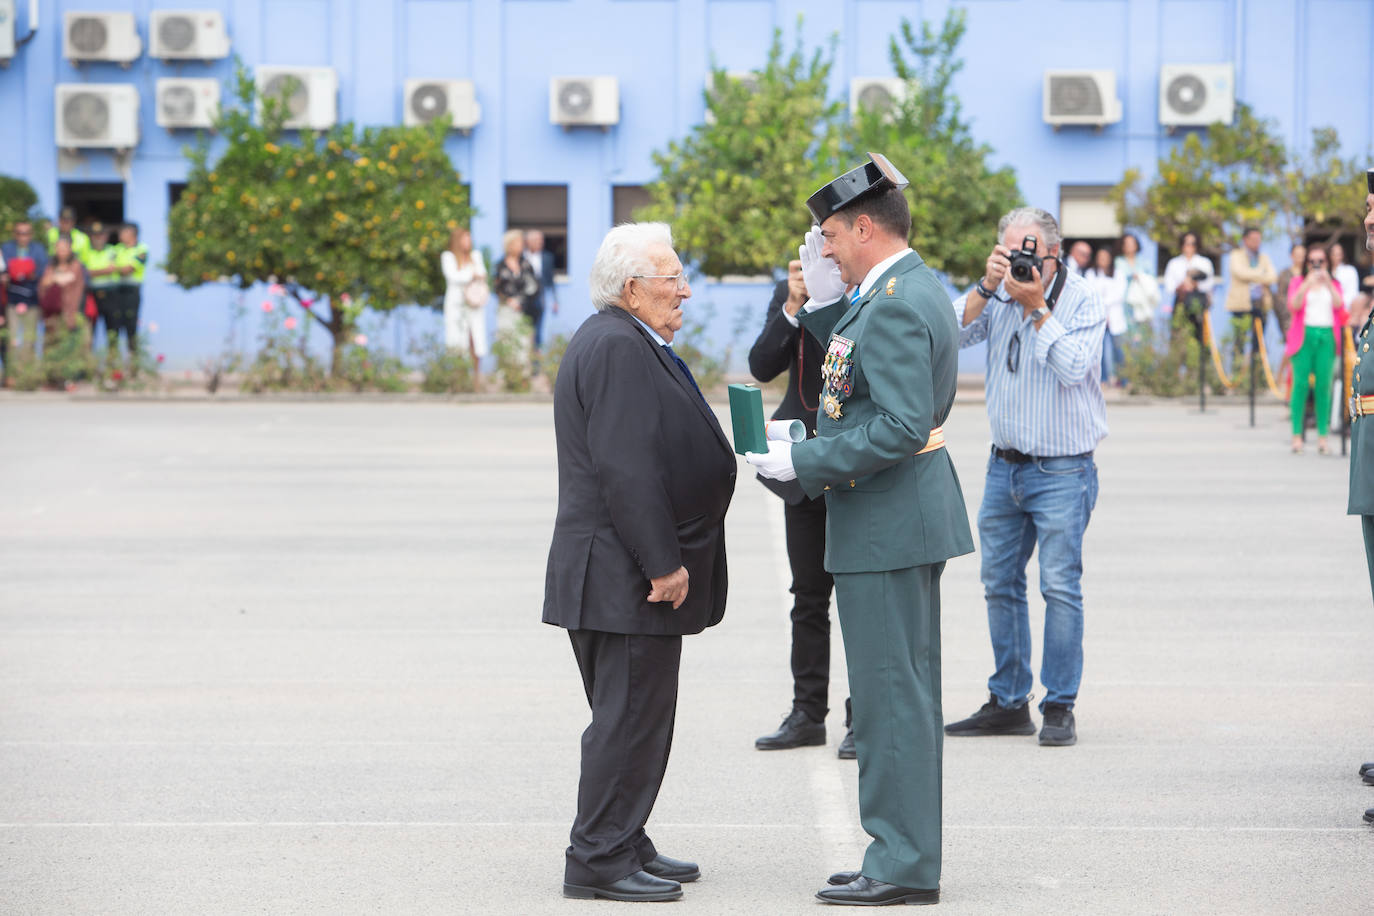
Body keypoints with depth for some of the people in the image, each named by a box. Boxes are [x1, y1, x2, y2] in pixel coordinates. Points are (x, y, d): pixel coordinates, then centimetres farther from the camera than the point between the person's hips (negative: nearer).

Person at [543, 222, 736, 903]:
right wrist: (662, 564, -23)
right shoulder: (617, 348, -17)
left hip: (635, 573, 11)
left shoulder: (627, 343, 19)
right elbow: (625, 468, -24)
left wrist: (667, 559, 23)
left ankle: (624, 846, 23)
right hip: (625, 576, -11)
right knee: (630, 714, -7)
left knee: (636, 714, 15)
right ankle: (599, 860, -3)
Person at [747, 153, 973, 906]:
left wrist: (803, 462, -20)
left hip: (886, 524, -11)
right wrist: (825, 303, 11)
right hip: (903, 517, 11)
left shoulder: (895, 304, -19)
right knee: (904, 694, 15)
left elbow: (900, 426, -26)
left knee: (891, 695, -5)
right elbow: (864, 379, 20)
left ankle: (904, 866, -1)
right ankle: (905, 852, 22)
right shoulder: (916, 289, 13)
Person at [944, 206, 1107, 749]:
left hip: (1062, 470, -5)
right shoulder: (997, 296, 4)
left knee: (1060, 586, -7)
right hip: (1005, 464, 5)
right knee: (999, 583, 9)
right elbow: (953, 333, -9)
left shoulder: (1081, 301, -6)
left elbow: (1073, 367, -20)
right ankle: (1008, 703, 18)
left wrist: (1037, 306, -21)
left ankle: (1059, 707, -1)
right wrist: (987, 287, -18)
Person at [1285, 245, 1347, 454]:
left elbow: (1339, 305, -2)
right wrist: (1308, 282, -18)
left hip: (1327, 337, 2)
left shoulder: (1334, 285, 18)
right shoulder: (1298, 282, 11)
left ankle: (1323, 436, -2)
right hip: (1304, 335, -2)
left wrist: (1327, 282, -13)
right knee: (1301, 384, -8)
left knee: (1323, 386, -3)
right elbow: (1294, 304, -7)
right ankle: (1297, 435, -7)